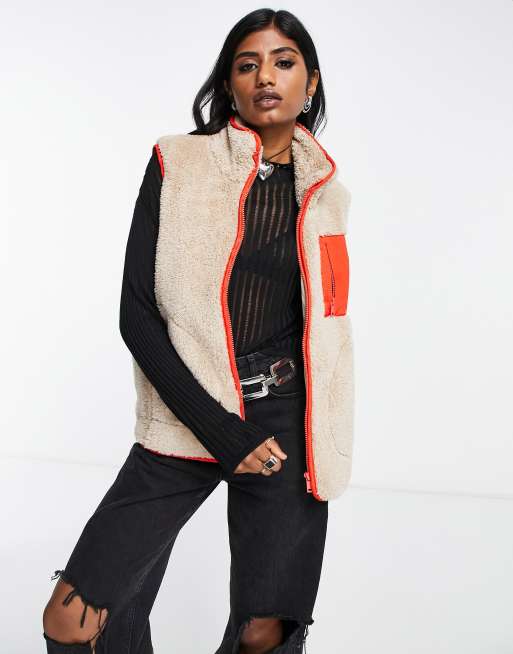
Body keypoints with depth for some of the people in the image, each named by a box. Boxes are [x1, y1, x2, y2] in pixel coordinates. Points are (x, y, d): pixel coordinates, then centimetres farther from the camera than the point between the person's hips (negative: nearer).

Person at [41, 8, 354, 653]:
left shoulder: (323, 192, 7)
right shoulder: (178, 163, -1)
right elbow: (136, 313, -8)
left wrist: (322, 447, 15)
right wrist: (220, 432, -14)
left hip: (286, 422, 2)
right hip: (189, 419, -1)